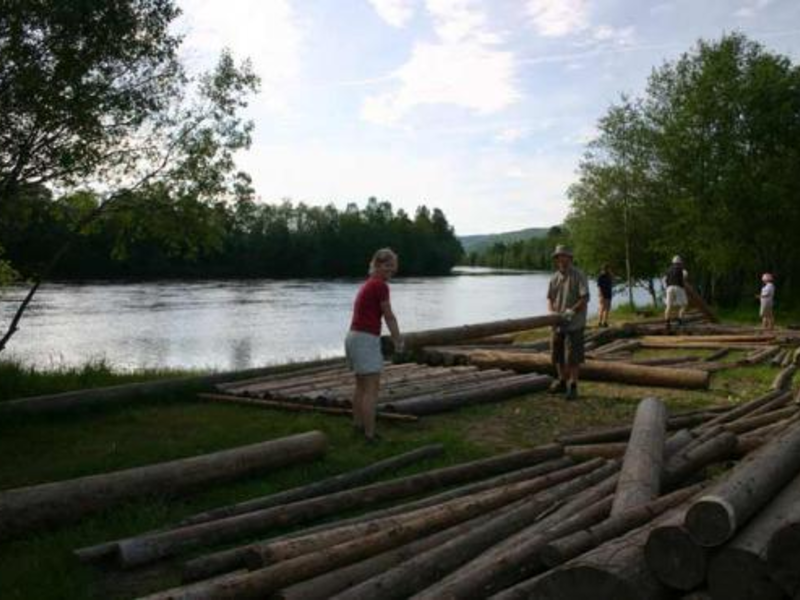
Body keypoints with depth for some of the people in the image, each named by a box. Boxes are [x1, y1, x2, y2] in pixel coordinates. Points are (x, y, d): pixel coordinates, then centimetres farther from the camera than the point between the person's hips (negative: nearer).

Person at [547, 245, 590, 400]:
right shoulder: (555, 278, 9)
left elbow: (585, 298, -15)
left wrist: (572, 310, -28)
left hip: (574, 324, -6)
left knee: (573, 356, -3)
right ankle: (562, 382, 28)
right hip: (558, 324, 6)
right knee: (557, 354, 14)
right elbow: (550, 298, 9)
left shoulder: (579, 276, -8)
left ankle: (573, 386, 6)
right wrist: (552, 312, -10)